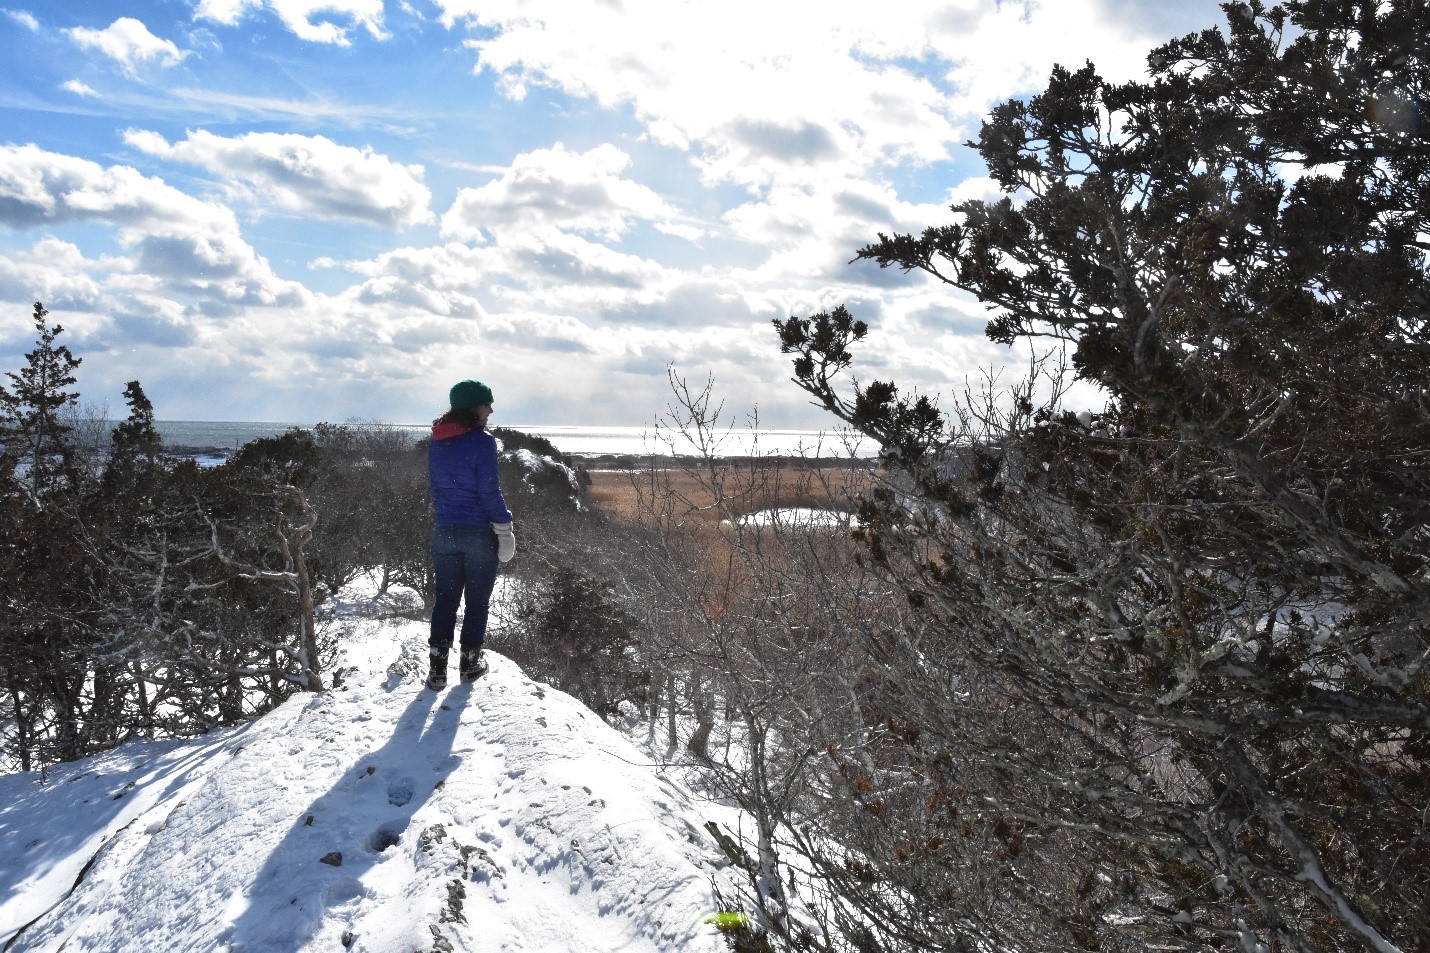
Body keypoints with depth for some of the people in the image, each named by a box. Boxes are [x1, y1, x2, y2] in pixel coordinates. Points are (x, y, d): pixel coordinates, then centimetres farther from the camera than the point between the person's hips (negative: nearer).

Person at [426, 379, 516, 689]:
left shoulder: (436, 442, 4)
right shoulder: (482, 441, -16)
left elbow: (433, 485, 12)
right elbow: (489, 490, -16)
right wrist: (503, 527, -8)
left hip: (445, 532, 5)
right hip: (479, 533, -5)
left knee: (445, 599, 12)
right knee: (477, 600, 11)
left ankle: (437, 668, 10)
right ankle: (470, 662, 21)